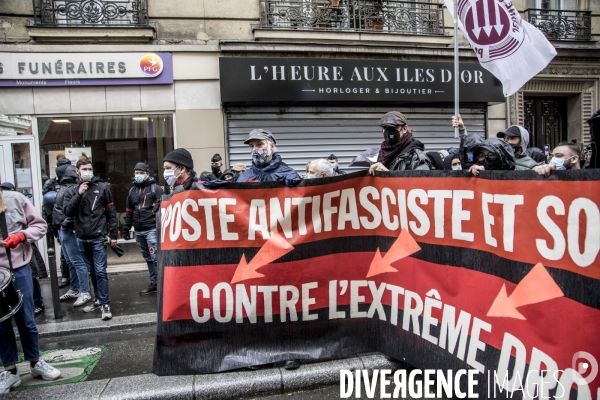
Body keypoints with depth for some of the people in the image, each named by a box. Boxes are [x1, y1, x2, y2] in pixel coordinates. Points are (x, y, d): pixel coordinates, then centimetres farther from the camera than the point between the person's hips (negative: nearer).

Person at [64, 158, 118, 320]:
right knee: (92, 271, 13)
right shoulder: (74, 190, 8)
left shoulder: (102, 187, -1)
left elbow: (111, 212, 0)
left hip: (98, 237, -4)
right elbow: (68, 212, -2)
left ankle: (105, 304, 1)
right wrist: (79, 194, -13)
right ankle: (98, 299, 25)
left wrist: (113, 235, -2)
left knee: (100, 271, -5)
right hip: (82, 238, 4)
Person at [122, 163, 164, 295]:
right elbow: (129, 211, 20)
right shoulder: (132, 190, 16)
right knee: (148, 258, 14)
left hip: (152, 229, -7)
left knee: (155, 257, -10)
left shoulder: (155, 188, -5)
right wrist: (126, 229, 16)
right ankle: (154, 283, 24)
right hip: (138, 231, 7)